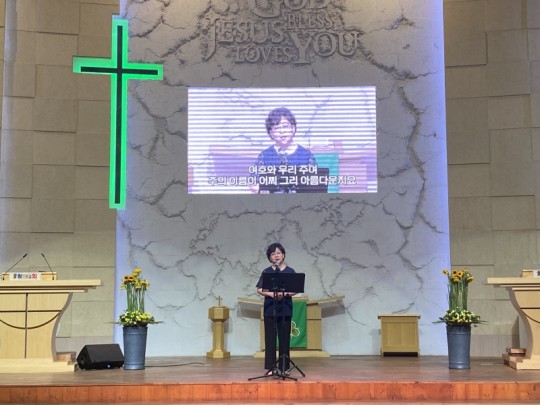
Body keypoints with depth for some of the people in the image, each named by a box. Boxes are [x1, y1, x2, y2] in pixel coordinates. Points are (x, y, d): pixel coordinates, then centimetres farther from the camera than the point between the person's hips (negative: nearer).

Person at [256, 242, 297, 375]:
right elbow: (259, 289, 3)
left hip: (285, 309, 0)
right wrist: (271, 294, -14)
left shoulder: (290, 271, 5)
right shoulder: (266, 272, 6)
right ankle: (271, 367, 6)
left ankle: (284, 367, 10)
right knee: (270, 338, 0)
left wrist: (284, 293, -16)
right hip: (270, 309, 0)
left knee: (284, 338, 2)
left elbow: (295, 290, 2)